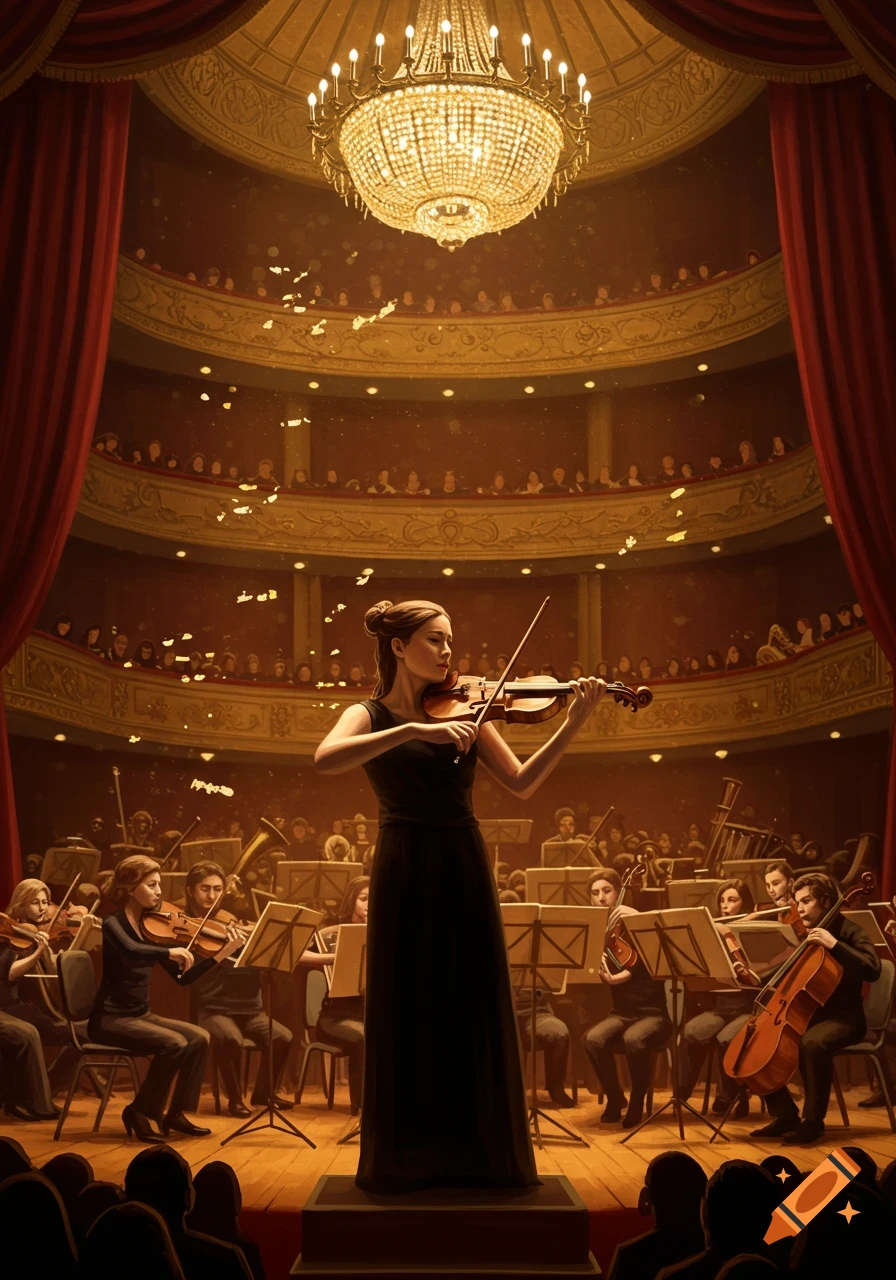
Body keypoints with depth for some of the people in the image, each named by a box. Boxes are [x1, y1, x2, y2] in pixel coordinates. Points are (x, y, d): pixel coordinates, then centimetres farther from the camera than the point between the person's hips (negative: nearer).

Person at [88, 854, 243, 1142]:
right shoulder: (114, 924, -13)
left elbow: (184, 977, 4)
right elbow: (132, 951, -39)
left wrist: (224, 953, -4)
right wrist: (171, 951, -40)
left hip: (140, 1015, 7)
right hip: (109, 1018, -7)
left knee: (199, 1038, -11)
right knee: (174, 1043, -26)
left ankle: (175, 1114, 1)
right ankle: (139, 1113, -8)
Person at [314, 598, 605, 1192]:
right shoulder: (369, 715, 0)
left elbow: (522, 783, -1)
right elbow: (325, 760, -22)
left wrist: (574, 724, -13)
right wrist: (415, 730, -30)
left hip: (466, 870, 3)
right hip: (406, 875, -2)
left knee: (476, 1016, 5)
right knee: (406, 1018, 3)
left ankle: (479, 1156, 18)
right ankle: (406, 1159, 17)